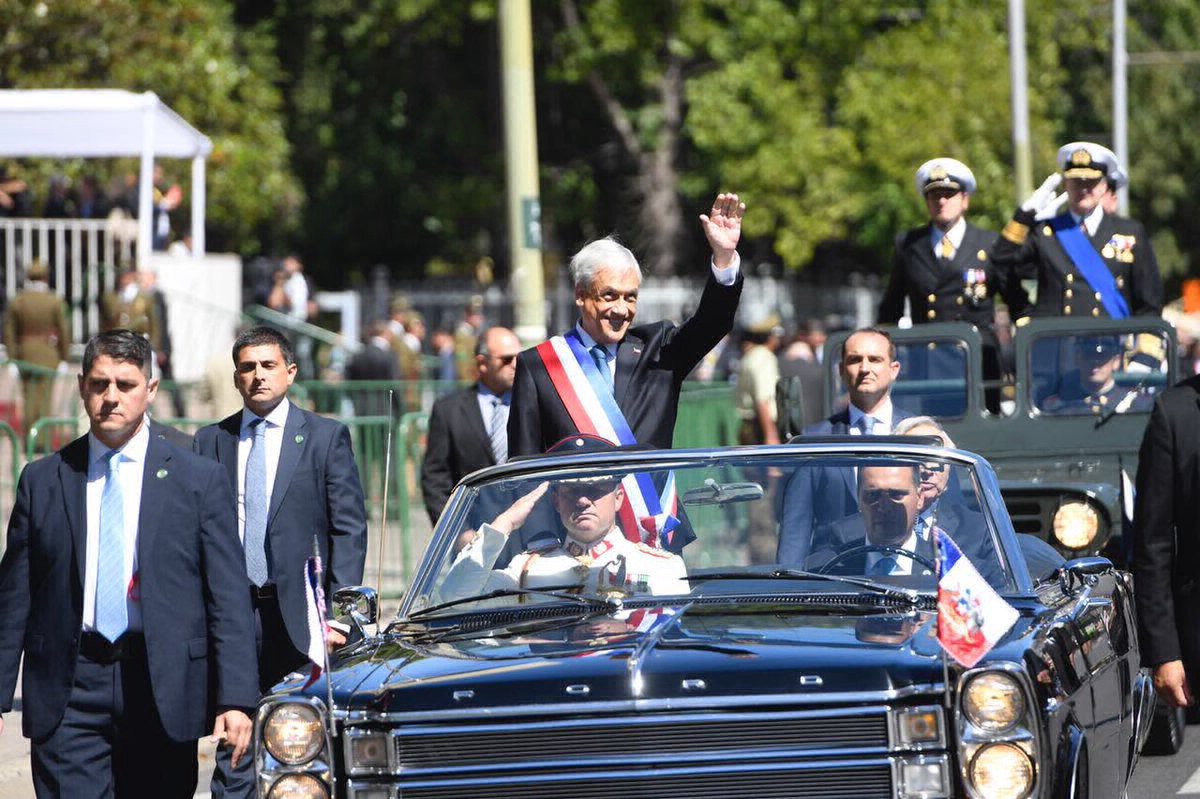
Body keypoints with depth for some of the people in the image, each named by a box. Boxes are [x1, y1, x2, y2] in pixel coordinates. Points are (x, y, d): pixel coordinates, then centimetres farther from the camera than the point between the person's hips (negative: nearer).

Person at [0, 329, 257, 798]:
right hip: (68, 696, 0)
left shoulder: (200, 480, 4)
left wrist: (235, 700, -8)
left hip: (162, 689, 0)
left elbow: (228, 600, 1)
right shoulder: (42, 481, 9)